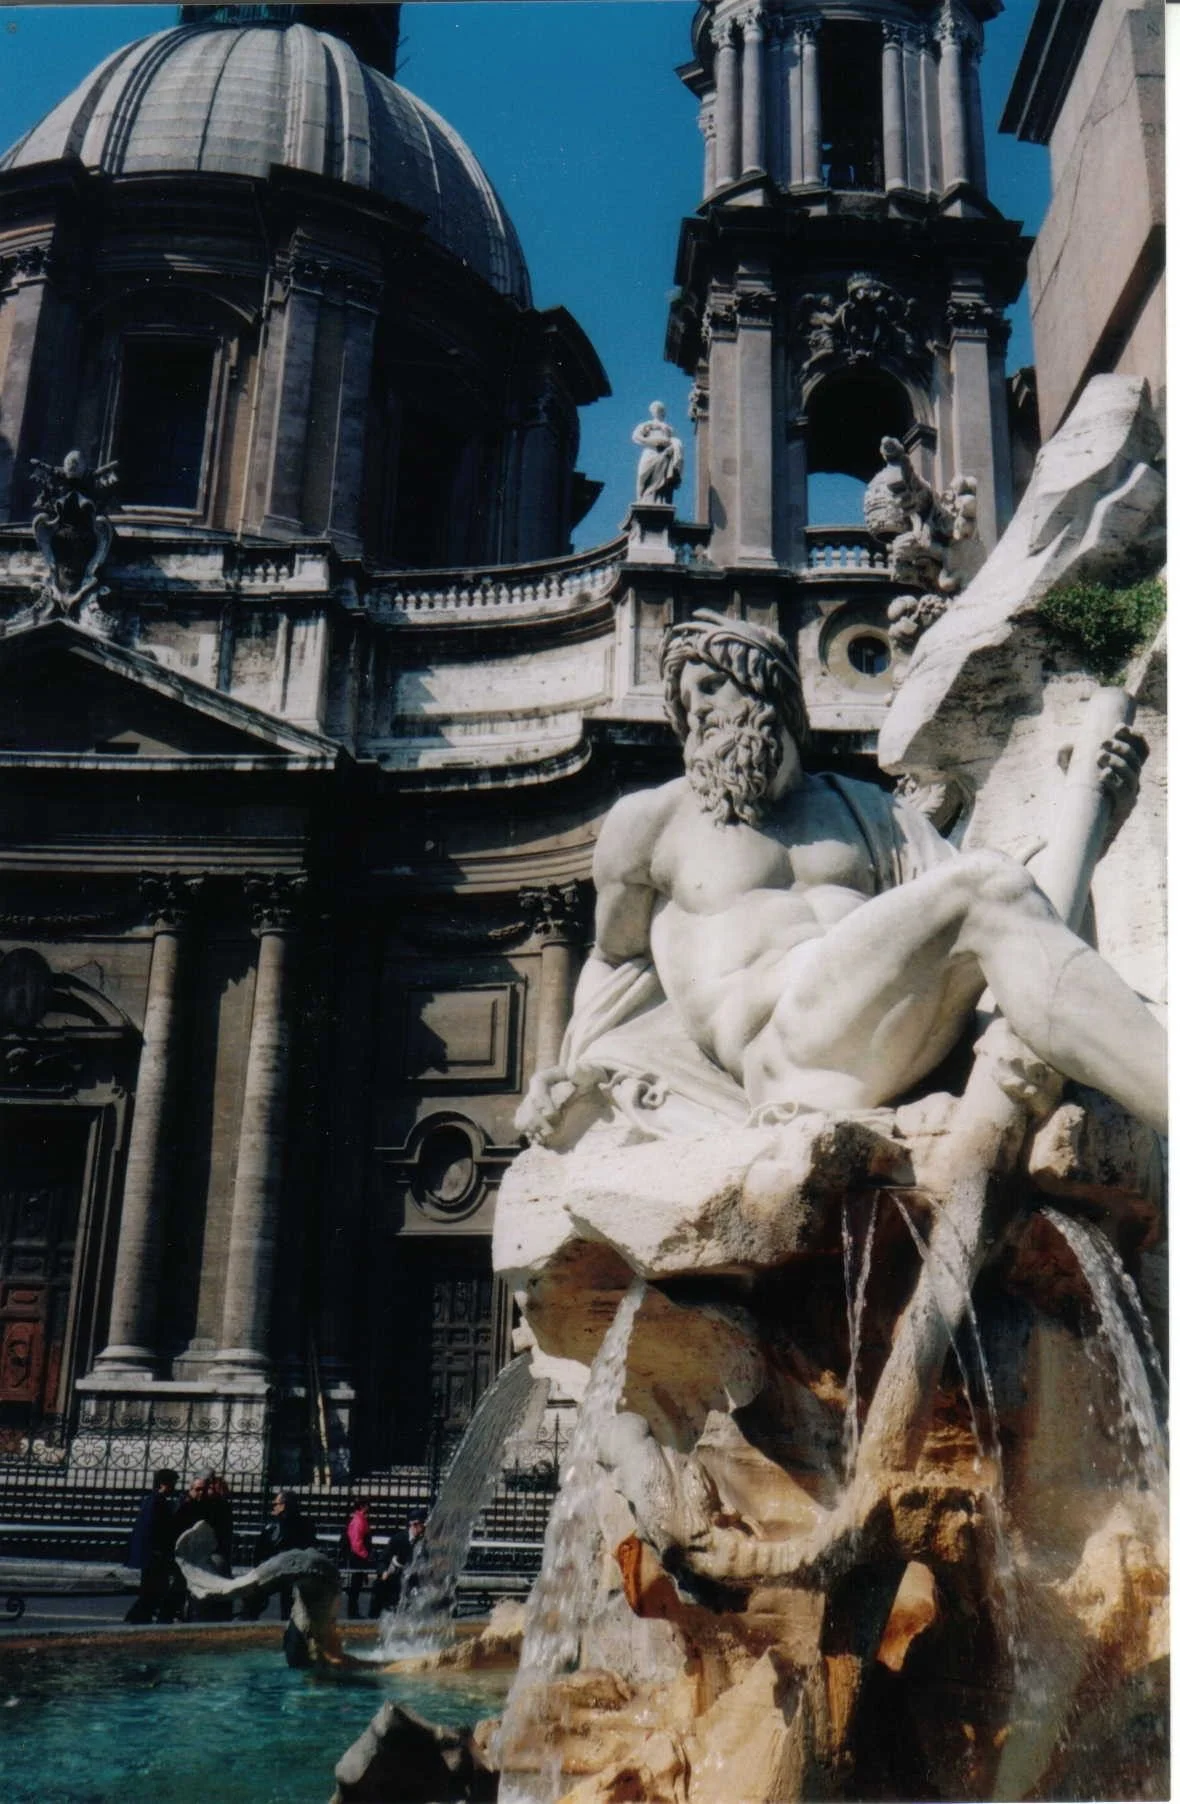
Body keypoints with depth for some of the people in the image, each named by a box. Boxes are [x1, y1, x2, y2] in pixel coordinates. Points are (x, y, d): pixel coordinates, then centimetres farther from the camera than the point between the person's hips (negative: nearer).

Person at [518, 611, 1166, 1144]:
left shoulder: (862, 809, 29)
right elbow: (620, 959, 30)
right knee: (987, 885, -28)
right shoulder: (649, 821, 21)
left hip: (910, 1051, 5)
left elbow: (965, 898, 19)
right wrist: (572, 1073, 15)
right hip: (782, 1054, -5)